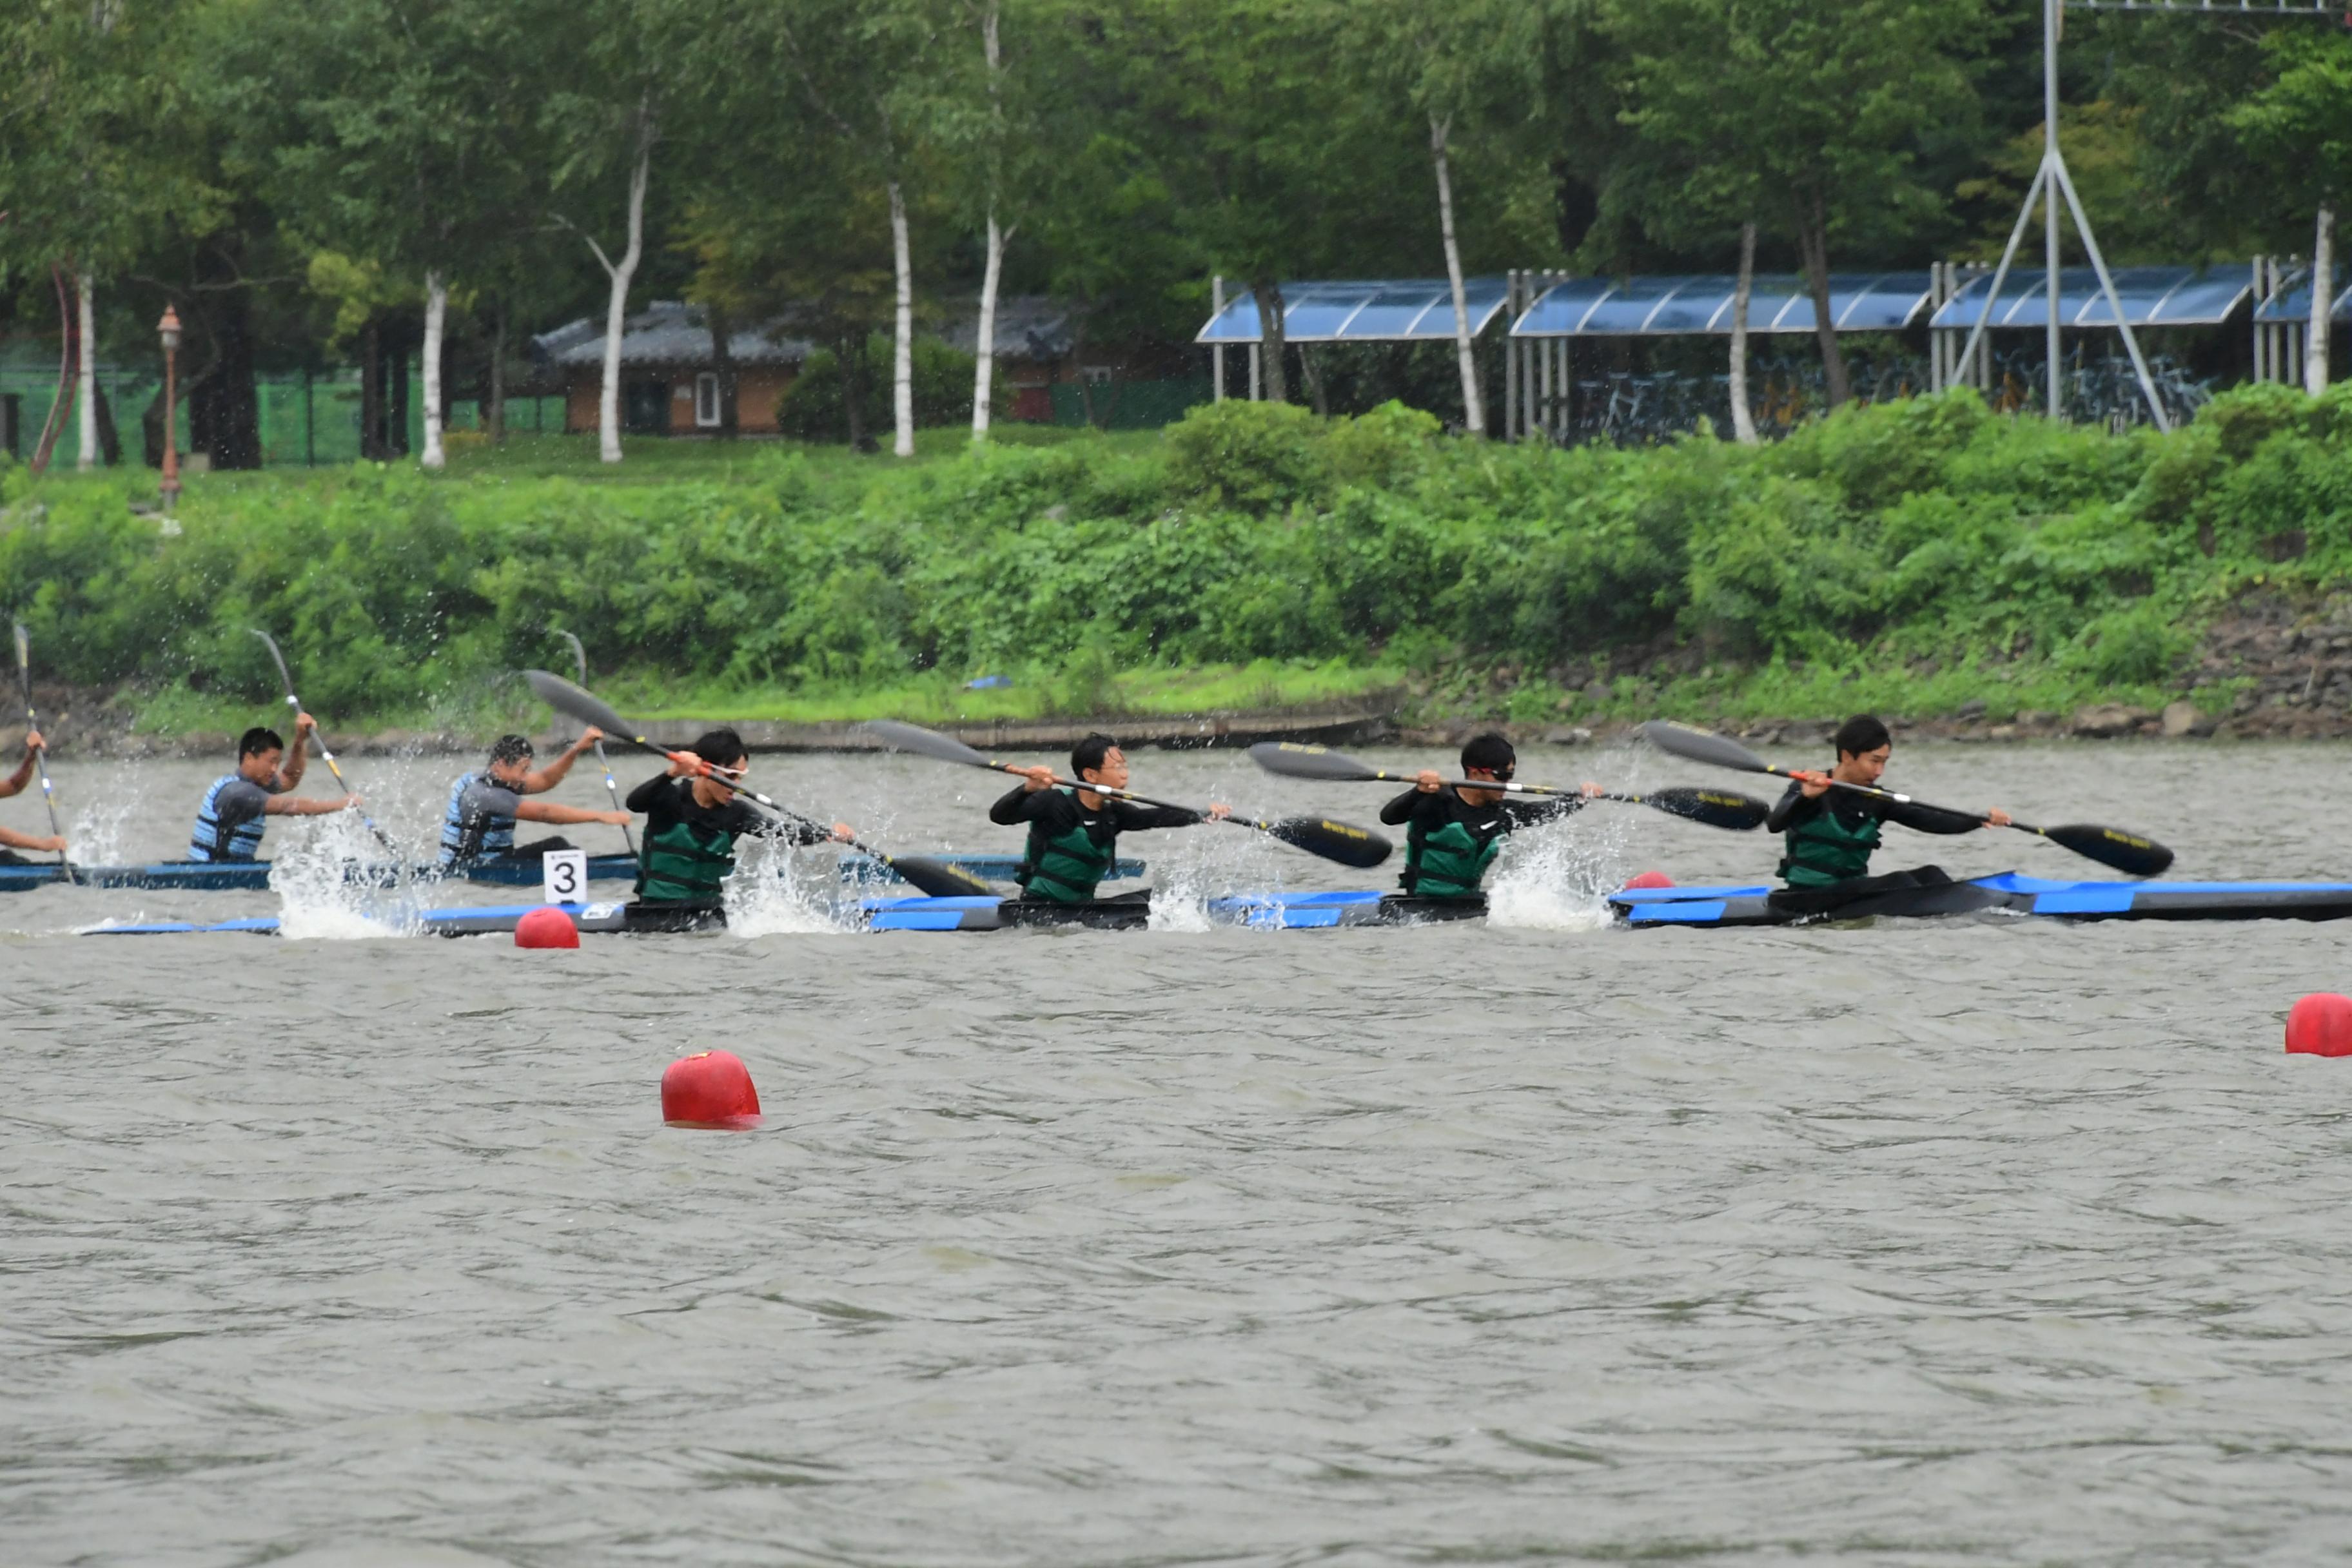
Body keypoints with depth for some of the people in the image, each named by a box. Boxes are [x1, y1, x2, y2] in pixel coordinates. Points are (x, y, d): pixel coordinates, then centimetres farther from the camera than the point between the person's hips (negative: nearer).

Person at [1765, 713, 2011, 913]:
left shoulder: (1876, 801, 7)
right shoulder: (1805, 789, -8)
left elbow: (1927, 820, -2)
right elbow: (1774, 825, -24)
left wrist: (1981, 820, -15)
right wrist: (1805, 797, -43)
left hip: (1853, 890, 6)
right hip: (1809, 897, -6)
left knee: (1930, 875, -14)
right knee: (1898, 882, -25)